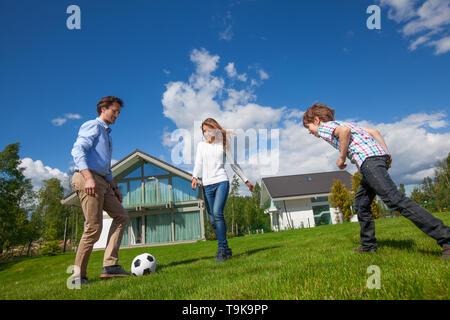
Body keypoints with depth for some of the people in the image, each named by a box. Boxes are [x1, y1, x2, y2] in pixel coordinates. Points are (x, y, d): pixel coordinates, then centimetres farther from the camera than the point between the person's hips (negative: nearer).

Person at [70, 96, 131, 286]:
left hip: (102, 182, 10)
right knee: (94, 228, -10)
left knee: (121, 216, 1)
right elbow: (77, 150, -16)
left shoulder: (106, 134, 29)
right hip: (87, 179, -10)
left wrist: (114, 187, 24)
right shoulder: (92, 126, 0)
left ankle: (110, 265, -3)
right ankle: (78, 275, 2)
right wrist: (88, 177, -27)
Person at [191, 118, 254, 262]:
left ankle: (222, 248, -15)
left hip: (221, 181, -3)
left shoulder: (223, 144, 10)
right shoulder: (201, 145, 16)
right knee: (212, 219, 0)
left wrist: (246, 180, 15)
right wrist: (195, 177, -15)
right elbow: (198, 163, 5)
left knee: (217, 212, -22)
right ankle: (226, 250, 10)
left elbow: (233, 164, 14)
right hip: (207, 184, 3)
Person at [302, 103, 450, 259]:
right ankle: (368, 246, 21)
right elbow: (373, 131, 24)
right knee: (361, 204, 16)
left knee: (394, 199, -17)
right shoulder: (340, 123, 31)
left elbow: (344, 131, -17)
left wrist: (342, 158, -6)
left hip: (368, 159, -10)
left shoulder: (323, 127, 6)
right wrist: (387, 153, 17)